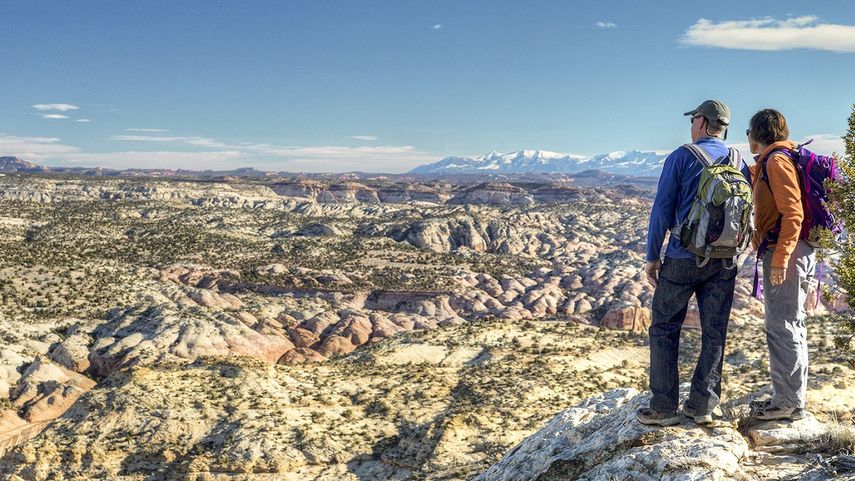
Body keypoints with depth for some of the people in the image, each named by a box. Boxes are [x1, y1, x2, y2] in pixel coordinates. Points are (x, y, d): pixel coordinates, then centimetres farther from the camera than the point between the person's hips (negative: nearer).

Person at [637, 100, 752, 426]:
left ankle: (664, 408, 5)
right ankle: (702, 405, 14)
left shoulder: (681, 157, -5)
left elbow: (662, 210, -8)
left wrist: (652, 256, -2)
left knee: (665, 329, 4)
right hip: (725, 262, 4)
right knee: (714, 333, 9)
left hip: (683, 258, -4)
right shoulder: (739, 163, 8)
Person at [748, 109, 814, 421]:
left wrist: (779, 258, -23)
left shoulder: (777, 161, -11)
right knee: (791, 327, 14)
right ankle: (791, 397, 22)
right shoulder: (769, 163, 19)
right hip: (795, 253, 10)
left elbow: (793, 213, -20)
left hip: (785, 253, -10)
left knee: (782, 328, -6)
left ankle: (789, 403, 0)